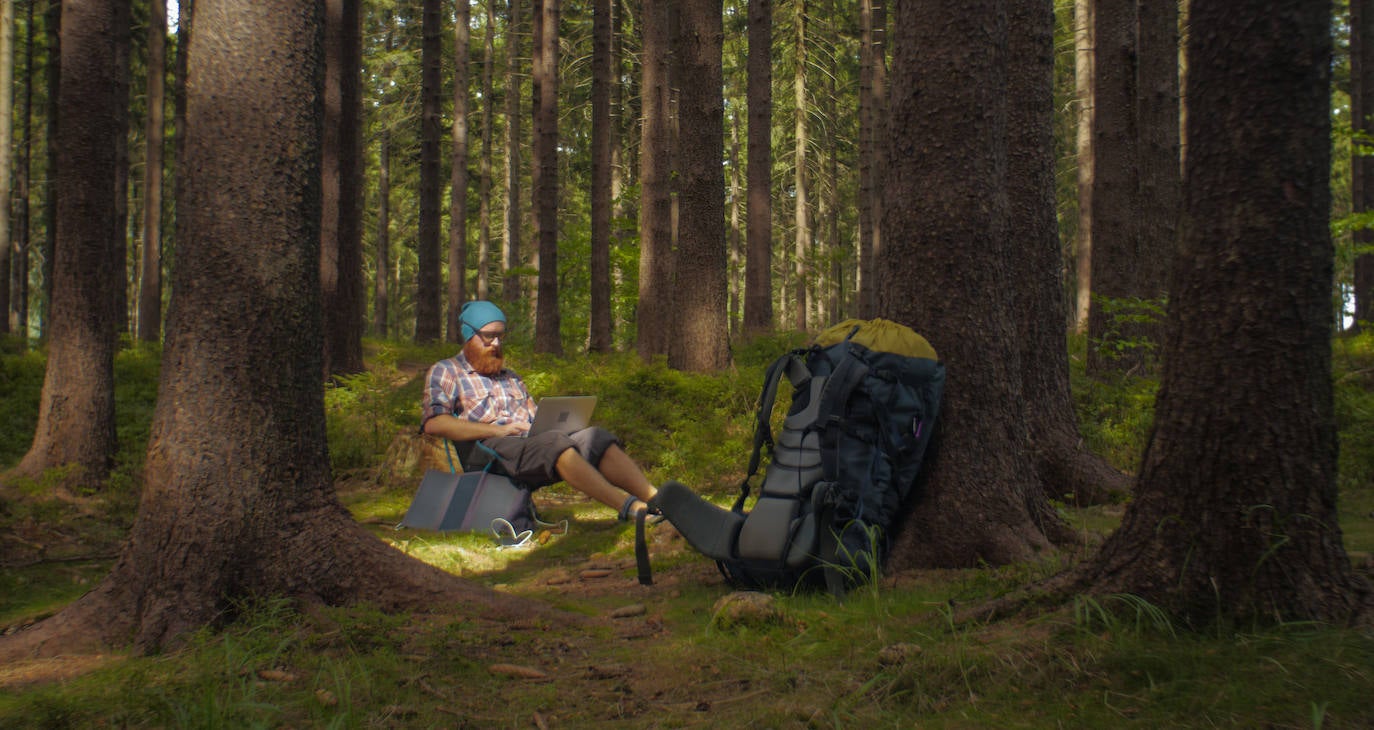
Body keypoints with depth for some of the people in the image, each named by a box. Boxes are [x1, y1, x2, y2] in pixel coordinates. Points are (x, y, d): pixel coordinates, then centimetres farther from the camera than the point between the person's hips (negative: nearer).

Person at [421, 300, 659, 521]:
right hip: (488, 450, -6)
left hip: (533, 444, 6)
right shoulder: (445, 372, 12)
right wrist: (498, 430, -12)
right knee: (554, 444, -35)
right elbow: (433, 423, -6)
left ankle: (653, 498, -40)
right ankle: (627, 507, -49)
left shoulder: (511, 378, 34)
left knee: (594, 437, -21)